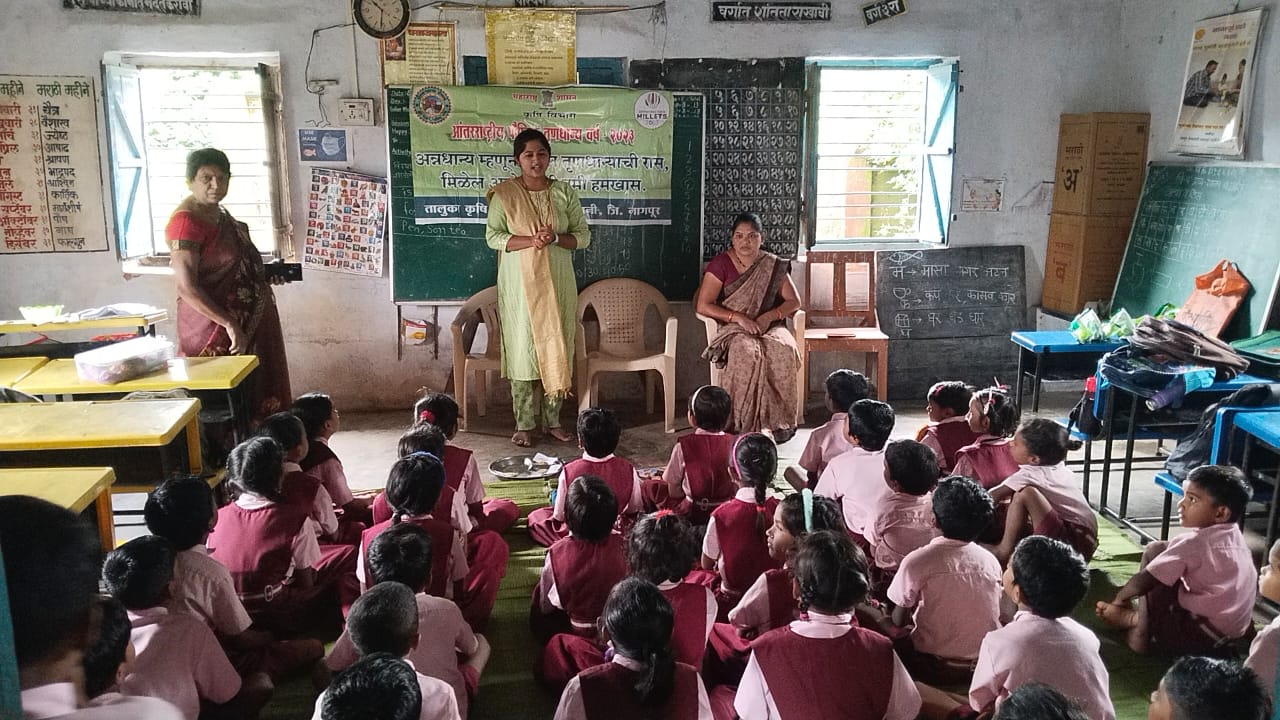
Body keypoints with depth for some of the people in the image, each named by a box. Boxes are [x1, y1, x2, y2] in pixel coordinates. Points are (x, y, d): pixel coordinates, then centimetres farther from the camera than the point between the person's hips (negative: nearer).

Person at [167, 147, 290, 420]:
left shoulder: (219, 213, 10)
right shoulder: (186, 221, -18)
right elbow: (186, 287, -25)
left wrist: (264, 273, 12)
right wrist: (229, 324, -29)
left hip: (249, 323, 9)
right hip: (214, 331, -9)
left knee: (247, 401, 14)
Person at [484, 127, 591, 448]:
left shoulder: (564, 192, 3)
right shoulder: (504, 193, -2)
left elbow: (583, 236, 3)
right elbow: (493, 236, -6)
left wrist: (555, 237, -16)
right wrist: (530, 241, -20)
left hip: (557, 285, 2)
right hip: (520, 286, -2)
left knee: (556, 349, 5)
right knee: (523, 349, 0)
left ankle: (552, 420, 18)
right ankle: (524, 424, 11)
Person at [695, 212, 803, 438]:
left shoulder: (773, 266, 8)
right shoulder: (721, 264, -2)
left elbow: (794, 301, 7)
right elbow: (703, 306, -8)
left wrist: (769, 316, -12)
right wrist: (739, 318, -18)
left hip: (768, 326, 3)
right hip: (732, 328, -2)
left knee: (784, 350, -33)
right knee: (746, 351, -38)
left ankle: (779, 420, -26)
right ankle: (745, 422, -32)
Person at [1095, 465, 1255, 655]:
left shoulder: (1192, 543, -18)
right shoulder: (1235, 537, 4)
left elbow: (1144, 581, -15)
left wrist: (1120, 596, 2)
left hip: (1197, 636, -8)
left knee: (1154, 551, -5)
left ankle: (1141, 630, 0)